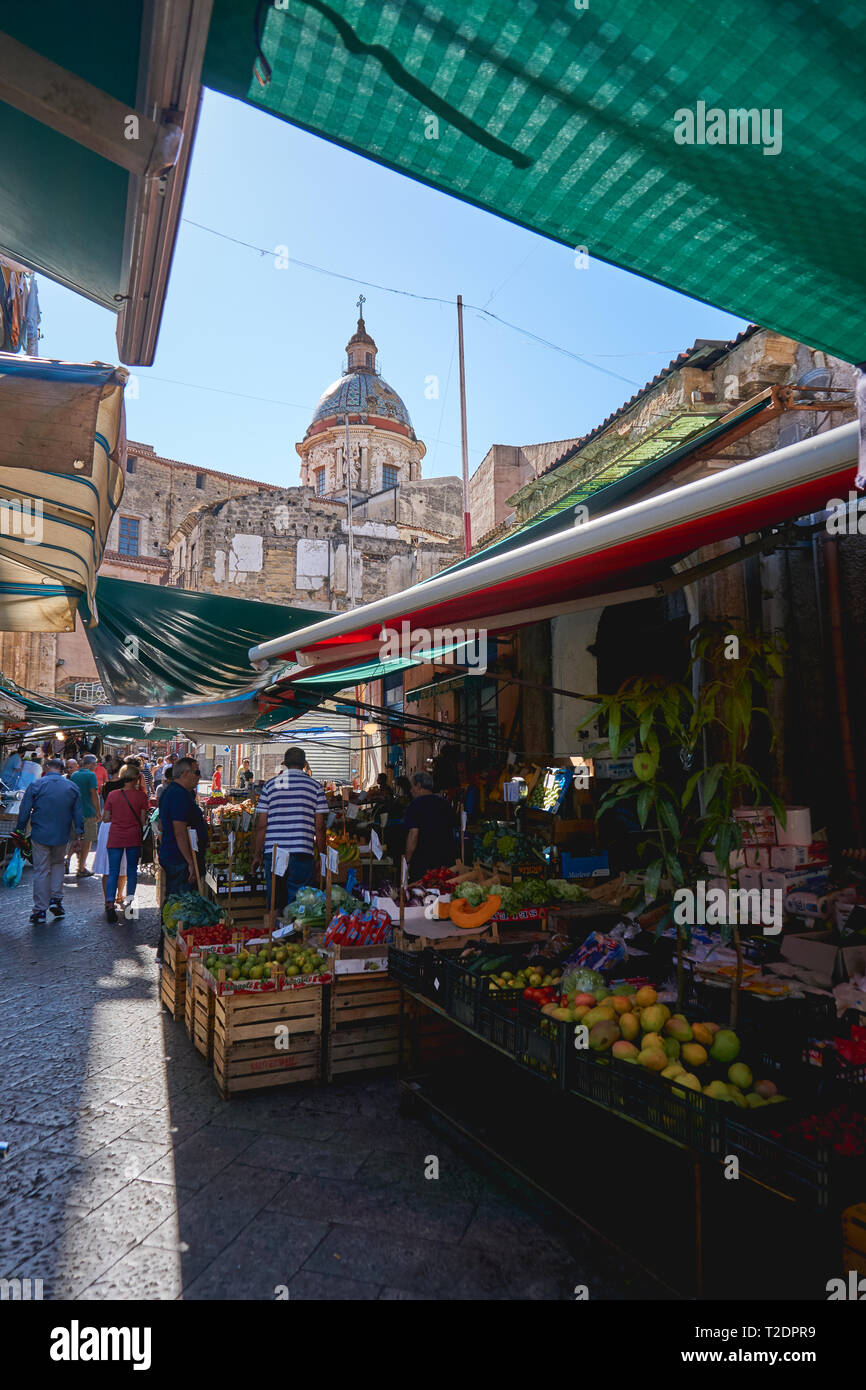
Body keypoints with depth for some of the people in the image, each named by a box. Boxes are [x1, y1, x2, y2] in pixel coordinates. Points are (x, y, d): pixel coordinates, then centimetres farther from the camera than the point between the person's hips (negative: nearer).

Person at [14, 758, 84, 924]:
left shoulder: (36, 785, -5)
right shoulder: (72, 787, 3)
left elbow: (24, 812, -3)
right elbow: (78, 814, 5)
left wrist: (20, 832, 8)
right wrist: (78, 837, 11)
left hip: (40, 835, -2)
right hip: (61, 836, 2)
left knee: (41, 871, 5)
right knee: (58, 864, 23)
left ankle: (40, 910, 8)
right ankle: (56, 899, 12)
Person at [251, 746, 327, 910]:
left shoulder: (270, 785, 7)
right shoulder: (315, 786, 3)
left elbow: (261, 825, 5)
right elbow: (319, 826, 1)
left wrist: (258, 854, 13)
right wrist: (322, 855, 9)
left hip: (273, 852, 2)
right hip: (302, 853, -2)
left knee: (274, 901, 13)